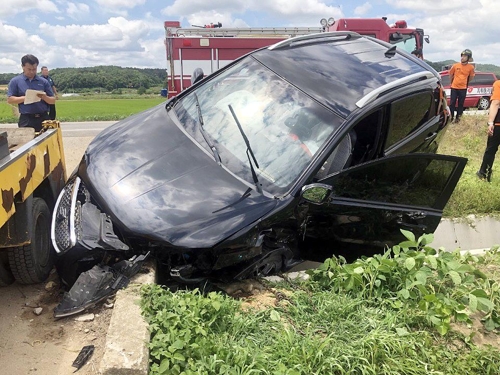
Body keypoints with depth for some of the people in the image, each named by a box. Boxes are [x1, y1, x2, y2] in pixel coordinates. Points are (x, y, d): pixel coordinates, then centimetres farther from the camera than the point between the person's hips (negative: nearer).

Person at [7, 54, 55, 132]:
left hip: (43, 118, 2)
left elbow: (53, 101, 9)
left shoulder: (44, 82, 10)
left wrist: (44, 97, -13)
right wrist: (25, 97, -14)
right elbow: (9, 100, 0)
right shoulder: (15, 81, 6)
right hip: (26, 119, -2)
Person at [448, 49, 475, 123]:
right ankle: (451, 116, 16)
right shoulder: (455, 65, -7)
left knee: (460, 104, 8)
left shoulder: (471, 67, -7)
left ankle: (458, 117, 19)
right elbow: (451, 74, 10)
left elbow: (471, 77, 9)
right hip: (454, 87, 0)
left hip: (463, 88, 0)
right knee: (452, 103, 3)